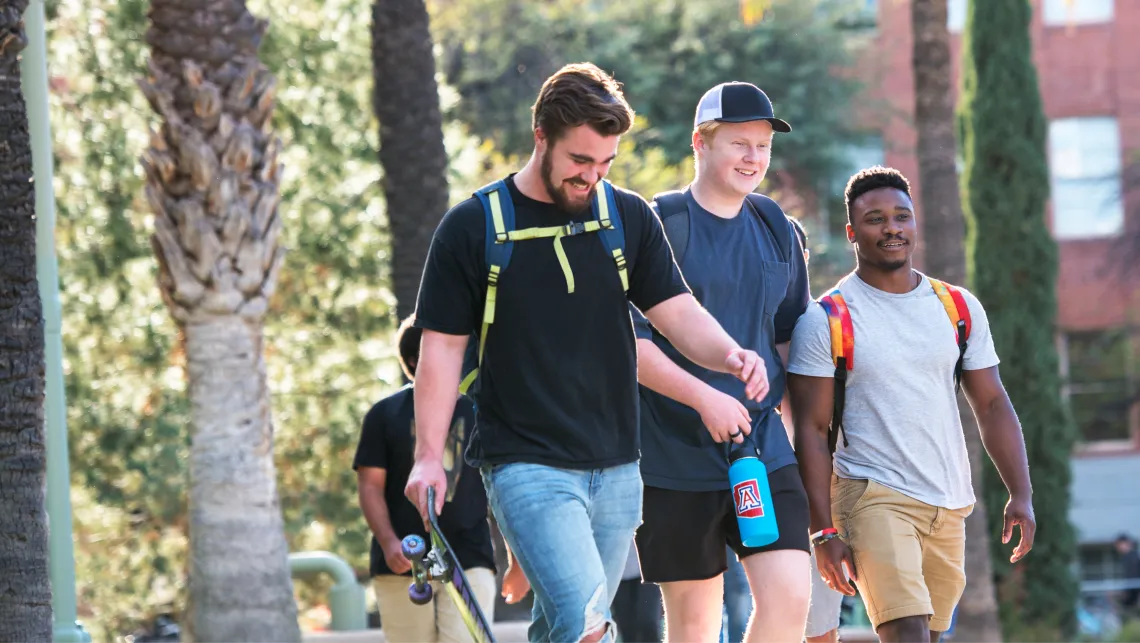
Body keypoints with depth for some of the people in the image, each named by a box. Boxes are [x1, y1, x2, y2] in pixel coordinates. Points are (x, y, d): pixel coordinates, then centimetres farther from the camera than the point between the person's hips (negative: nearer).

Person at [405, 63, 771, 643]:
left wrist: (731, 356, -18)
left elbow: (677, 312, 4)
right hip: (525, 466, -5)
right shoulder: (473, 228, -3)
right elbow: (443, 346, 0)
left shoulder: (628, 217, 7)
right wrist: (428, 457, -7)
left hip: (615, 467, 5)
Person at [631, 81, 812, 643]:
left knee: (789, 597, -13)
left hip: (763, 447, 4)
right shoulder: (656, 225, -5)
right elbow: (626, 342, -11)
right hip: (675, 456, -4)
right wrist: (703, 397, -21)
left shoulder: (777, 231, 11)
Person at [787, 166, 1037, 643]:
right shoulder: (827, 320, -4)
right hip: (873, 495, -5)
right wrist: (824, 530, -11)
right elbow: (811, 430, -5)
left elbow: (993, 406, 12)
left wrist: (1021, 494, 0)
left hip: (950, 504, 5)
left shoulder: (959, 308, 10)